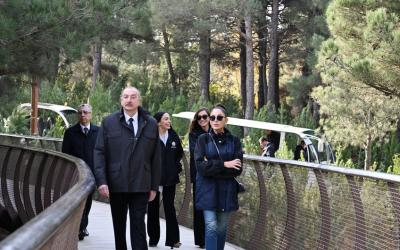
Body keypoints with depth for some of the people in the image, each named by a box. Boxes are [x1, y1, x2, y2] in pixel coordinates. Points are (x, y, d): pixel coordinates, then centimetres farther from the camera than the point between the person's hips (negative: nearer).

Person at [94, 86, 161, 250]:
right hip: (116, 185, 1)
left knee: (138, 225, -3)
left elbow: (156, 157, 5)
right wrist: (101, 181, -11)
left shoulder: (151, 124, 4)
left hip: (141, 185, -1)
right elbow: (99, 152, 0)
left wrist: (154, 186, 3)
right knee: (119, 225, 12)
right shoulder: (109, 123, 2)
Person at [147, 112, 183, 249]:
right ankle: (153, 238, 17)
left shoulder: (173, 136, 3)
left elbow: (180, 152, 17)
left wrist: (177, 165, 5)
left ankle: (173, 239, 7)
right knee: (153, 208, 8)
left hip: (170, 178, 3)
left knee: (170, 207, 5)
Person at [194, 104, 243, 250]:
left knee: (221, 228, 7)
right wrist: (224, 164, -16)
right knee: (211, 227, -11)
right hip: (208, 190, -2)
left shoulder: (234, 141, 3)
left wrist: (212, 167, -13)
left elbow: (237, 170, -7)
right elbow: (201, 166, -12)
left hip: (227, 191, 2)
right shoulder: (203, 139, 1)